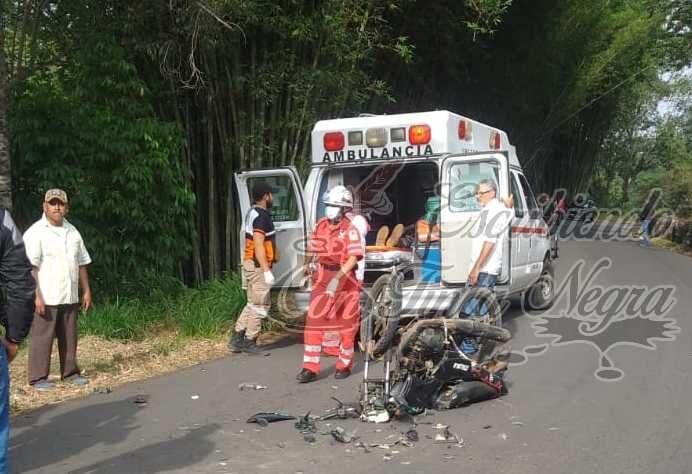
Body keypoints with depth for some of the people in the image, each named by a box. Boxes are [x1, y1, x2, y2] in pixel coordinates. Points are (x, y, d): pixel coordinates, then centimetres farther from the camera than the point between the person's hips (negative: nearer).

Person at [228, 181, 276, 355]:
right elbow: (259, 245, -23)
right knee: (260, 305, -3)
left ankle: (237, 339, 18)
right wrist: (267, 271, -24)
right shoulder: (261, 216, -16)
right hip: (258, 266, -10)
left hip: (251, 264, 10)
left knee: (253, 303, 16)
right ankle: (249, 342, 3)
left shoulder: (252, 213, 16)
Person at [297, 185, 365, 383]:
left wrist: (337, 278, -30)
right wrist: (307, 265, 5)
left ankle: (344, 365, 26)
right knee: (314, 322, -3)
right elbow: (312, 248, 19)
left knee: (346, 324, 9)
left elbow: (353, 258, -22)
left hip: (345, 279, -4)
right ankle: (310, 368, 1)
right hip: (322, 278, 5)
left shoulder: (350, 230, -13)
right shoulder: (321, 225, 4)